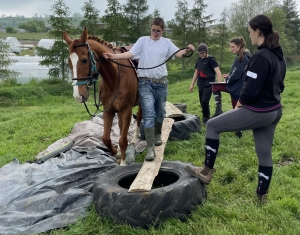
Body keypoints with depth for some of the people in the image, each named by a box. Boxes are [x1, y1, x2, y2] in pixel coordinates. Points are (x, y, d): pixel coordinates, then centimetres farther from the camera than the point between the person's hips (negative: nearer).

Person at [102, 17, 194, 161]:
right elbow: (130, 54, -6)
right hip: (145, 82, -2)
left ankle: (157, 134, 43)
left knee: (160, 112, 16)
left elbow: (178, 53, -7)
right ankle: (150, 149, -9)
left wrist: (187, 50, -29)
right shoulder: (142, 41, 4)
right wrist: (113, 56, -21)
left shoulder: (167, 42, 8)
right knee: (148, 114, -9)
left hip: (161, 82, 3)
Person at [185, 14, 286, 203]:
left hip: (257, 112, -9)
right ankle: (262, 195, 31)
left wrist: (240, 103, -5)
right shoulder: (279, 55, 9)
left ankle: (207, 171, 9)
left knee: (213, 126, 2)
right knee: (265, 153, 18)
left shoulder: (260, 57, -21)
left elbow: (250, 90, -23)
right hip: (274, 111, 9)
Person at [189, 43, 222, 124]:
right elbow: (196, 73, 22)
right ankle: (206, 117, 22)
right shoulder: (198, 60, 14)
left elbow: (218, 72, -15)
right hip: (200, 85, 7)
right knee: (202, 102, 9)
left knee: (204, 101, -16)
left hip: (208, 85, -7)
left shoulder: (211, 60, -6)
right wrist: (192, 84, 19)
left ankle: (206, 118, 0)